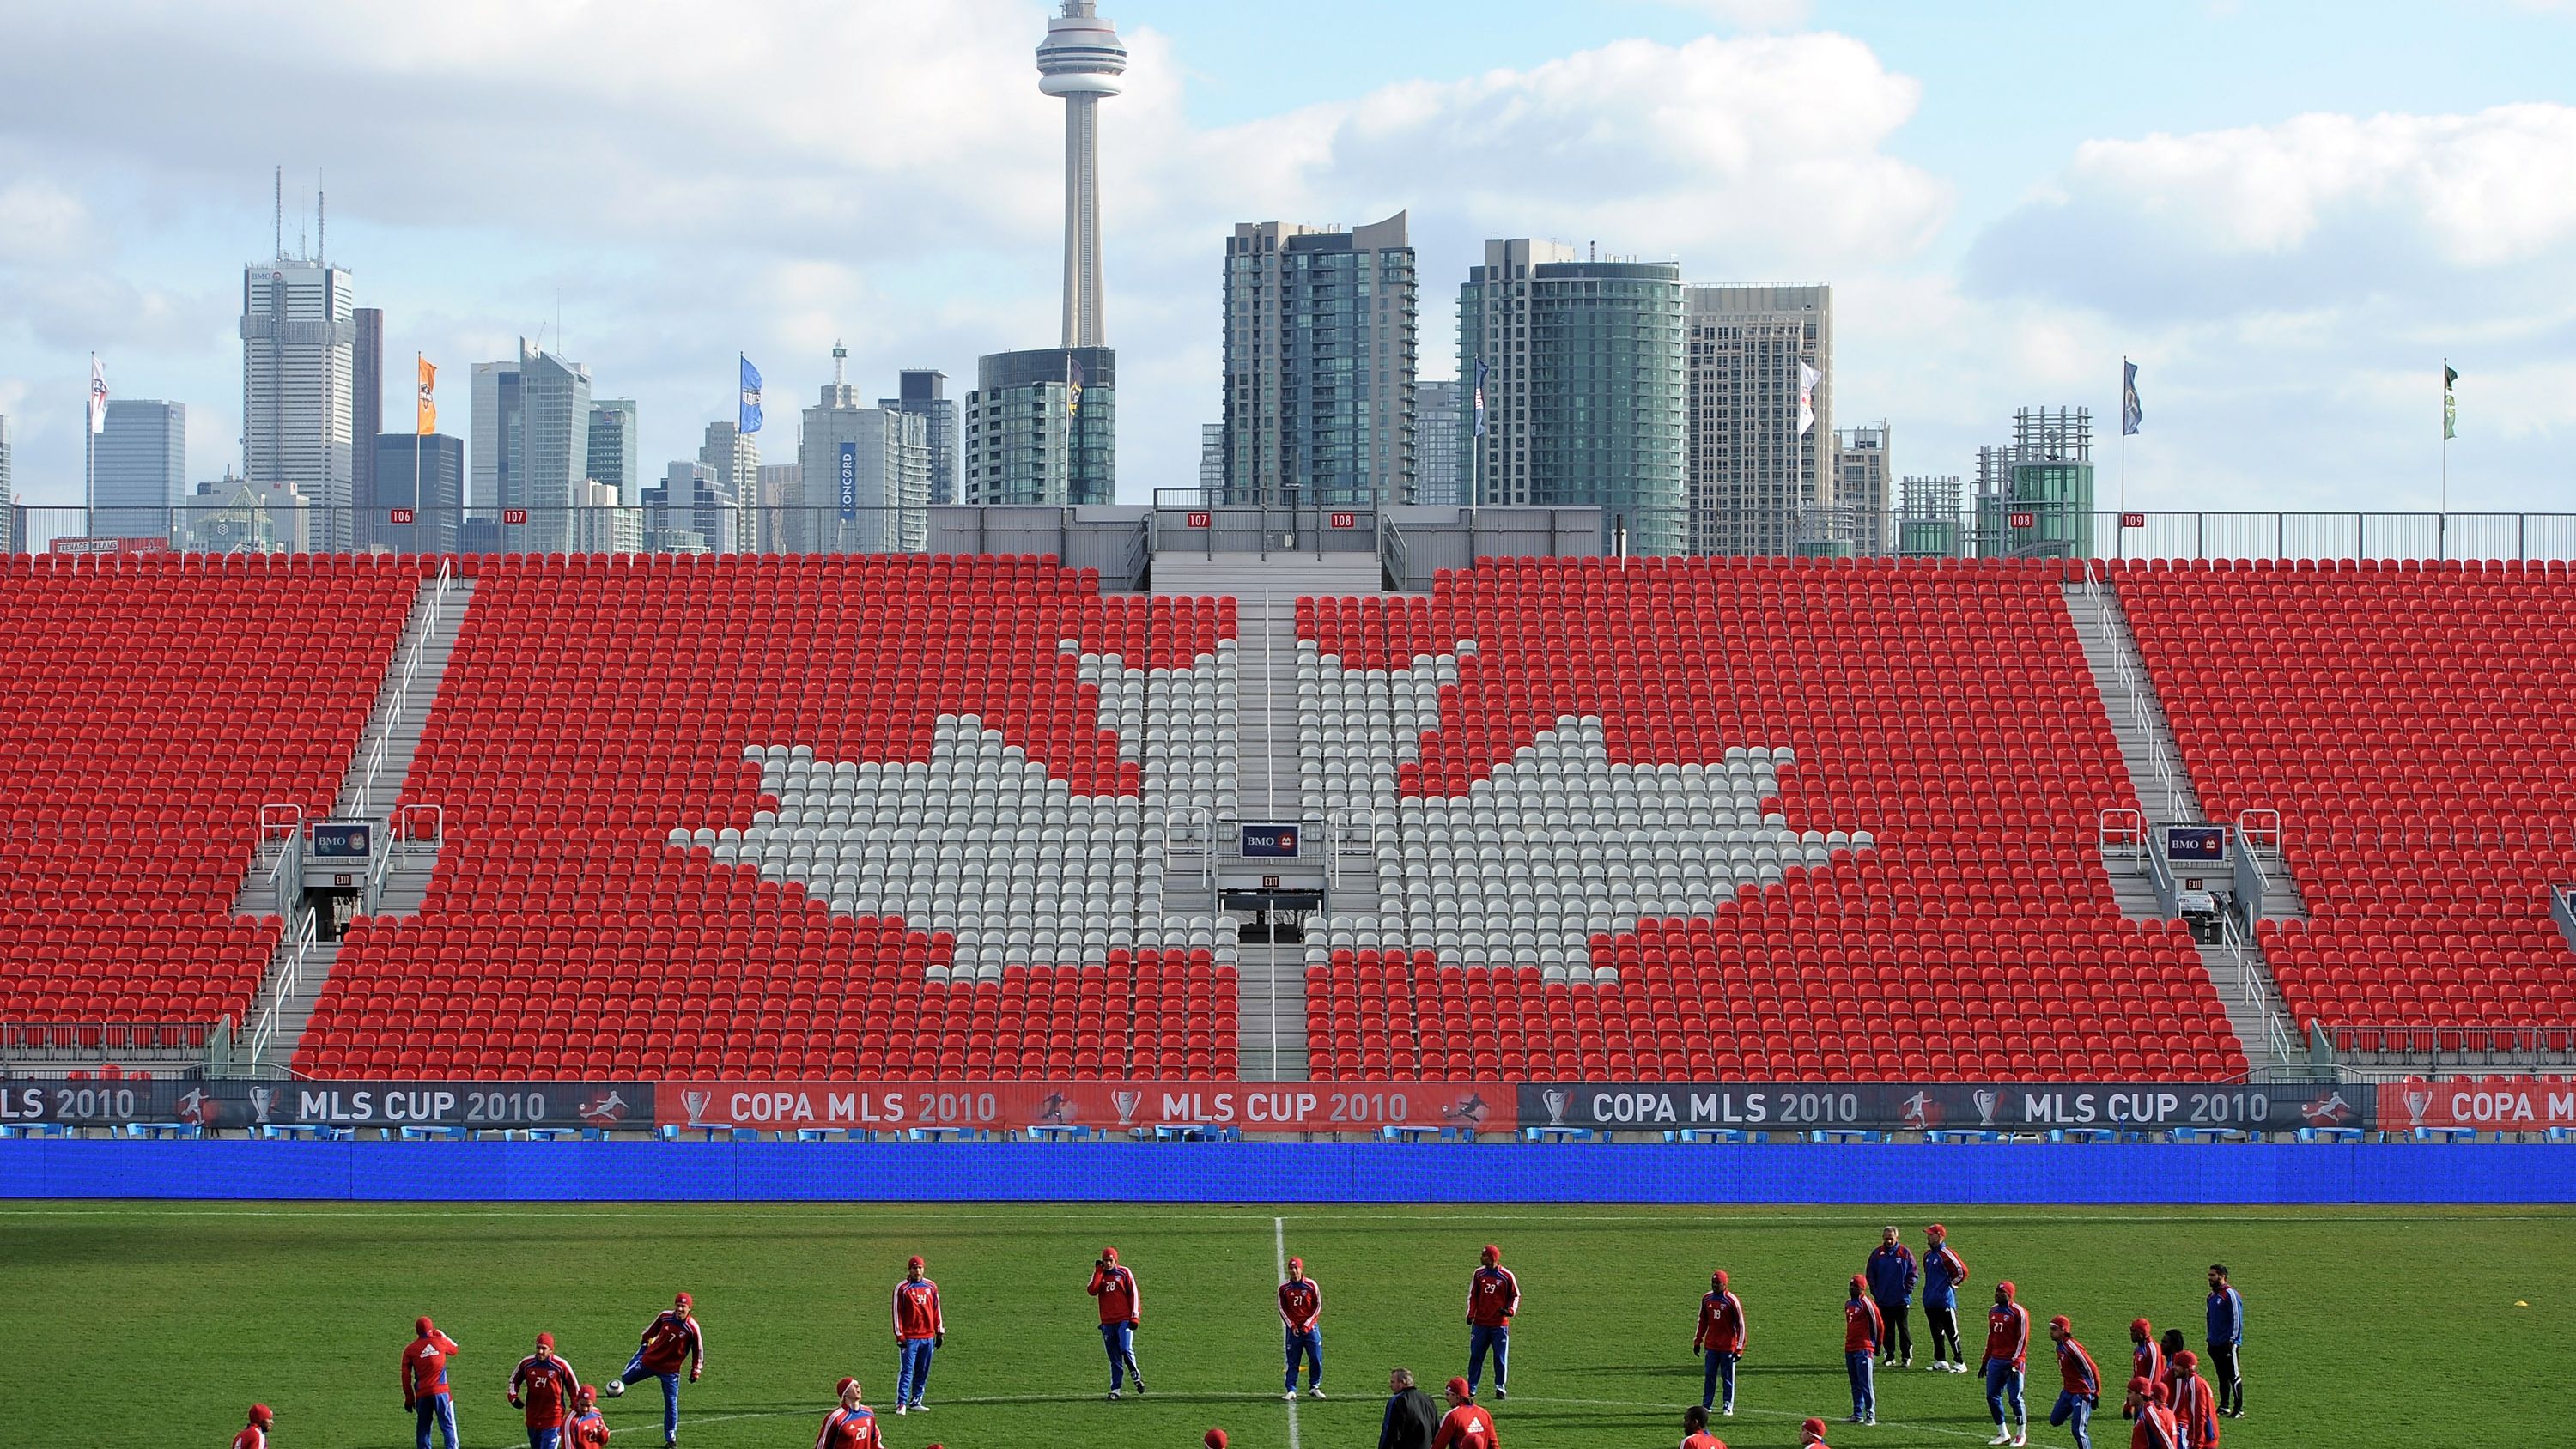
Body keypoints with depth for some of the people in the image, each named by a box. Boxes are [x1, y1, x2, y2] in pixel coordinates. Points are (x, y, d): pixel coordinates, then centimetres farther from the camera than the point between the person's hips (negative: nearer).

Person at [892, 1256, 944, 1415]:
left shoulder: (931, 1287, 10)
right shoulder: (902, 1288, -2)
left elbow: (936, 1310, 15)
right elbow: (897, 1313, -3)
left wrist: (940, 1332, 12)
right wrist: (900, 1335, -8)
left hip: (928, 1336, 4)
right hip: (909, 1337, -4)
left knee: (923, 1371, 8)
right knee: (906, 1370, -8)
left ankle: (916, 1401, 17)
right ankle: (901, 1403, -8)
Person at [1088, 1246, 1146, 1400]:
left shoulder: (1124, 1272, 2)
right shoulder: (1099, 1274, 11)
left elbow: (1133, 1293, 0)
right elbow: (1092, 1291, -6)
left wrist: (1135, 1316, -7)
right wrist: (1099, 1271, -8)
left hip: (1124, 1319, -3)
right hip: (1107, 1322, 3)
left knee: (1126, 1349, -19)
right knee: (1114, 1358, 5)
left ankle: (1136, 1377, 1)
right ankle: (1115, 1390, 8)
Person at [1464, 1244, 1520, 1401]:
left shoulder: (1506, 1276, -5)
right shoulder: (1478, 1274, 4)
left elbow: (1515, 1296, 5)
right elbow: (1472, 1295, 11)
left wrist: (1510, 1310, -12)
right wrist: (1471, 1314, 0)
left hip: (1500, 1324, -2)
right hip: (1480, 1322, 2)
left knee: (1501, 1357, 1)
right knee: (1475, 1356, 3)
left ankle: (1500, 1388, 13)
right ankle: (1471, 1388, 10)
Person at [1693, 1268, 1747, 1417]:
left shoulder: (1732, 1301, -11)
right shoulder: (1706, 1298, 5)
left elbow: (1740, 1325, -8)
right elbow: (1703, 1321, 17)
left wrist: (1739, 1348, -11)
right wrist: (1698, 1340, 14)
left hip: (1728, 1347, -4)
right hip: (1710, 1345, 4)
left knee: (1728, 1377, 3)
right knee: (1709, 1375, 4)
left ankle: (1728, 1407, 10)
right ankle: (1707, 1405, 11)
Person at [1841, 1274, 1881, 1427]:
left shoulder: (1867, 1304, -10)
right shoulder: (1848, 1304, 14)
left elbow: (1879, 1326, -6)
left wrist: (1876, 1346, 1)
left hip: (1864, 1350, -8)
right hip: (1849, 1349, 8)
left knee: (1866, 1384, -9)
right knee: (1855, 1384, 12)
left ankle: (1871, 1414, -6)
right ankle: (1858, 1414, 17)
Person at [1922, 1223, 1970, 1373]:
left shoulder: (1946, 1254, -13)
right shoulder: (1928, 1255, 14)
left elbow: (1962, 1271, -17)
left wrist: (1951, 1283, -7)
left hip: (1945, 1302, -9)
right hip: (1930, 1302, 9)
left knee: (1952, 1333, -6)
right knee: (1936, 1333, 13)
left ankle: (1959, 1363, -3)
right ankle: (1940, 1362, 21)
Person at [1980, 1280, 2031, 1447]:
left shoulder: (2019, 1313, -9)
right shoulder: (1993, 1311, 13)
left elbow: (2023, 1339, -10)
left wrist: (2015, 1363, -16)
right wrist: (1986, 1360, 18)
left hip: (2013, 1361, -7)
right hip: (1995, 1361, 7)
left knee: (2015, 1398, -4)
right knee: (1992, 1396, 5)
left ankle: (2021, 1434, 10)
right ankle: (2003, 1434, 16)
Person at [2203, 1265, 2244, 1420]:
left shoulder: (2230, 1294, -12)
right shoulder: (2212, 1295, 14)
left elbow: (2236, 1318, -15)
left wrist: (2232, 1339, -18)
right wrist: (2210, 1338, 19)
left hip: (2228, 1343, -9)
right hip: (2215, 1343, 9)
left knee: (2233, 1376, -5)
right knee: (2221, 1376, 14)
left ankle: (2239, 1409, -3)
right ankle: (2224, 1406, 21)